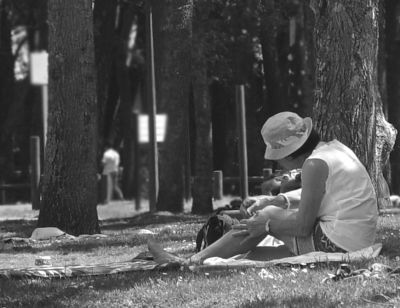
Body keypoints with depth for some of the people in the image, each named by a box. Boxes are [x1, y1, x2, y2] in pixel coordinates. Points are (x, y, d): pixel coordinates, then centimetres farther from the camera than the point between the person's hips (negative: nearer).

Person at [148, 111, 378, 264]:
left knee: (267, 216, -1)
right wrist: (269, 201, 11)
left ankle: (194, 262, 5)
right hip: (357, 241, 9)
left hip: (336, 244, -9)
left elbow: (303, 226, -17)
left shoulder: (315, 165, -17)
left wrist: (267, 224, -5)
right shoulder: (333, 148, 12)